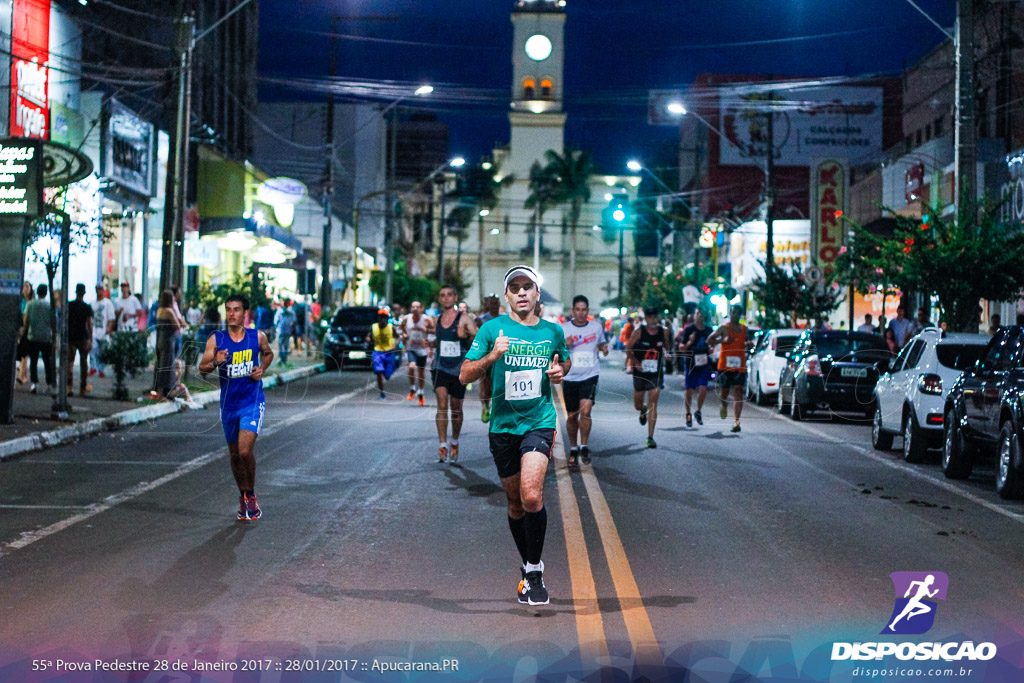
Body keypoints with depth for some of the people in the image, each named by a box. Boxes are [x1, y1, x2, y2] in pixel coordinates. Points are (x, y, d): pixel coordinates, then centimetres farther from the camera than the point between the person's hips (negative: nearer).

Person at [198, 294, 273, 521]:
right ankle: (243, 497, 33)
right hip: (228, 404, 2)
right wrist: (215, 362, -30)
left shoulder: (258, 337, -3)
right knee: (235, 455, 13)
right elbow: (202, 368, -10)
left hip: (252, 402, -2)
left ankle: (251, 495, 4)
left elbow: (268, 353, 18)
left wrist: (262, 369, -1)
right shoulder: (216, 339, -5)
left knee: (245, 450, -18)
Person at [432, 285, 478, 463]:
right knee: (442, 403, -16)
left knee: (456, 408, 9)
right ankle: (443, 445, -18)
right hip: (440, 367, 2)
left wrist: (467, 336, -29)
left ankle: (454, 442, 31)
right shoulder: (437, 320, 9)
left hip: (459, 370, -2)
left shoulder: (464, 318, -5)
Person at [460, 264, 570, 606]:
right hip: (503, 425, 1)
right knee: (515, 503, 11)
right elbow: (464, 376, -2)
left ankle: (534, 569, -5)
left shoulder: (553, 332, 5)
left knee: (531, 496, -20)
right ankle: (528, 568, 31)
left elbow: (565, 361, 25)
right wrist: (492, 356, -19)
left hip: (540, 421, -1)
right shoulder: (492, 329, 0)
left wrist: (560, 371, 2)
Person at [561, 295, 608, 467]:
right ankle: (573, 449, 26)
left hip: (590, 376, 0)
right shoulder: (563, 329, -1)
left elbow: (601, 343, 22)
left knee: (585, 411, -17)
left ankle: (584, 447, -1)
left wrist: (604, 348, -2)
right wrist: (564, 345, -18)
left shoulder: (596, 326, 4)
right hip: (570, 377, 0)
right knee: (572, 416, 8)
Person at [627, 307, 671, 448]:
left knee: (653, 405, -8)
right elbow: (628, 349, -4)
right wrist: (635, 362, -17)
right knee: (638, 404, 11)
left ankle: (650, 437, -5)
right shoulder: (638, 332, -8)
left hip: (656, 374, 0)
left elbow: (668, 348, 18)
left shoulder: (663, 332, -1)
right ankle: (643, 410, 50)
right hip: (640, 373, 0)